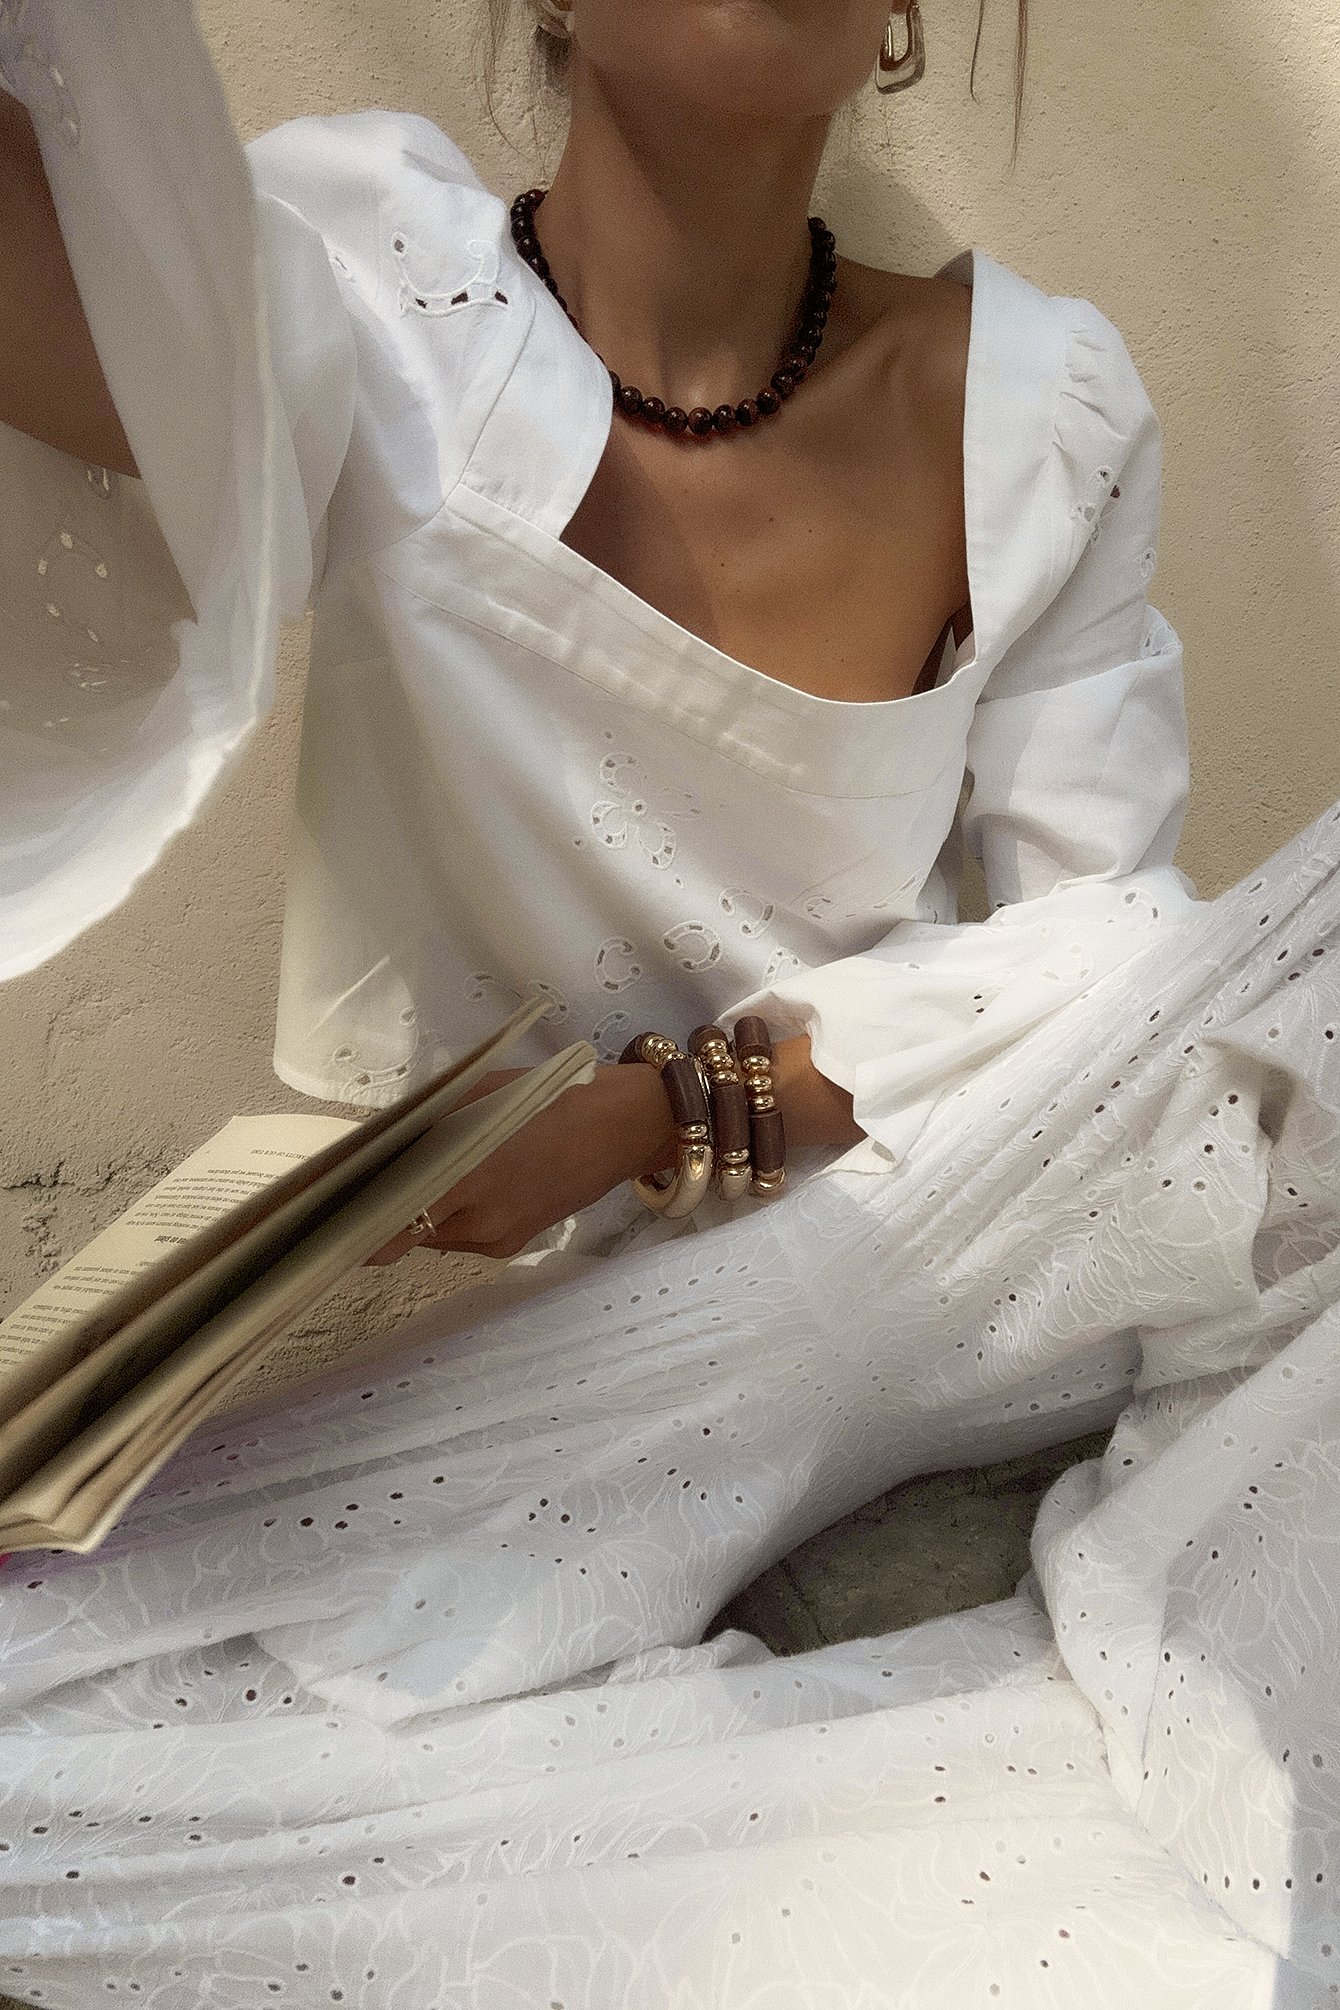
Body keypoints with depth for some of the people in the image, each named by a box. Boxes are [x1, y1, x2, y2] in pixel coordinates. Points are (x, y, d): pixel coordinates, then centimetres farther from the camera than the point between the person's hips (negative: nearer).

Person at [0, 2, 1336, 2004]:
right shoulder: (363, 282, -10)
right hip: (545, 1313, 0)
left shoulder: (1038, 401, -4)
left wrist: (675, 1108, -18)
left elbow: (1109, 956, -6)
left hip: (951, 1224, 1)